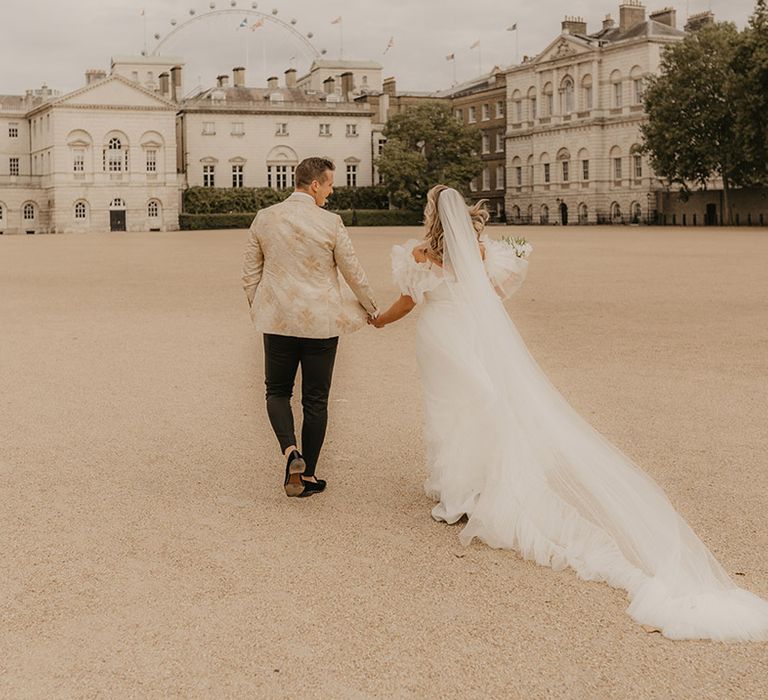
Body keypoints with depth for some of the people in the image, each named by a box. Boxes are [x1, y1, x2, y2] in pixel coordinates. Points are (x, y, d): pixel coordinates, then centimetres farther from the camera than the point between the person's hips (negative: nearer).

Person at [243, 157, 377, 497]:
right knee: (315, 400, 9)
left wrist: (259, 311, 20)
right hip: (321, 323, -2)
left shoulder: (264, 219, -1)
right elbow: (354, 274, -1)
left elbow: (250, 276, 6)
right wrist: (372, 309, 14)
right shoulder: (330, 223, -10)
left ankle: (291, 452, -9)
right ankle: (308, 475, 16)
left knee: (277, 392, 16)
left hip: (278, 321, 2)